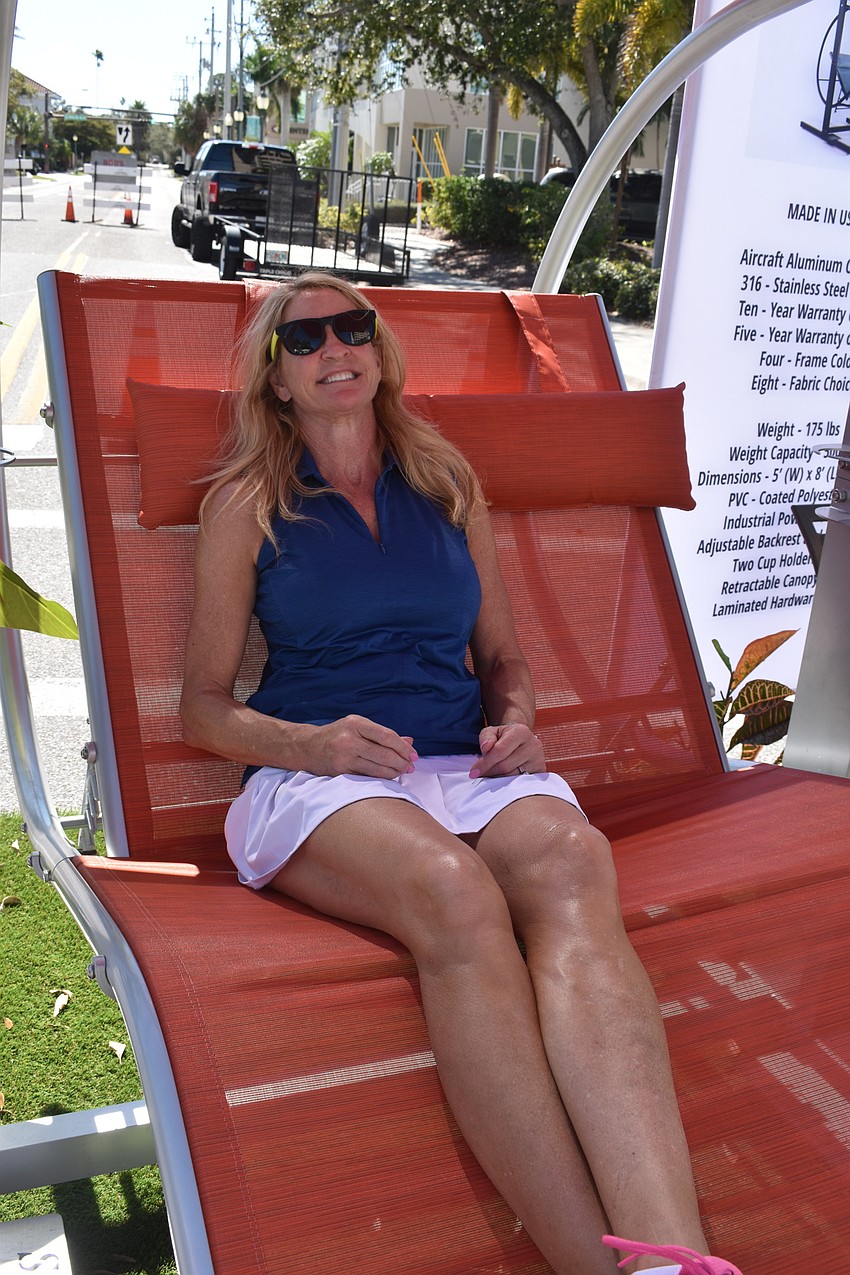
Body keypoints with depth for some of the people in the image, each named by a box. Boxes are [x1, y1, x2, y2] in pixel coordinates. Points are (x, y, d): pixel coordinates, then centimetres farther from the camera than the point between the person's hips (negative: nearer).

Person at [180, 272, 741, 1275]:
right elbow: (204, 707, 9)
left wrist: (516, 723, 1)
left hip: (470, 770, 2)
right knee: (452, 888, -38)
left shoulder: (447, 482, 21)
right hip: (318, 779, -2)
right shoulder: (247, 504, 12)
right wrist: (310, 742, -12)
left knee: (571, 856, -35)